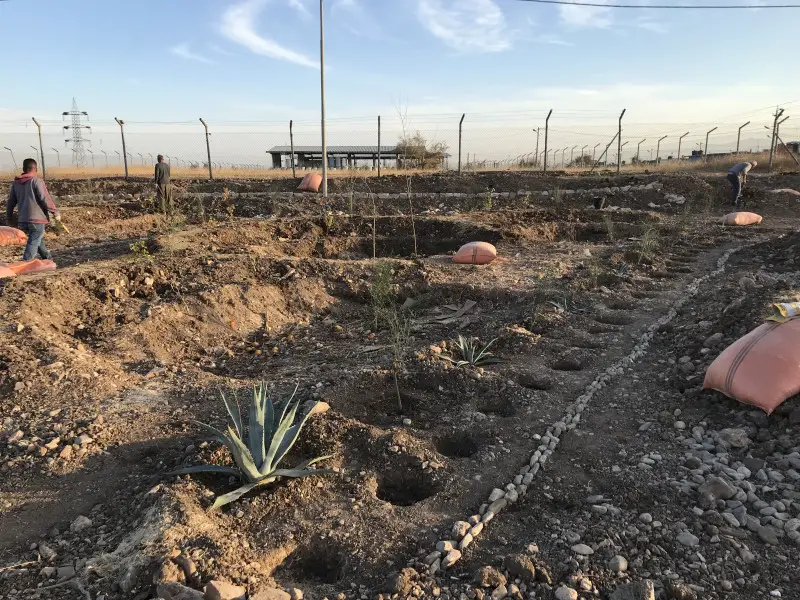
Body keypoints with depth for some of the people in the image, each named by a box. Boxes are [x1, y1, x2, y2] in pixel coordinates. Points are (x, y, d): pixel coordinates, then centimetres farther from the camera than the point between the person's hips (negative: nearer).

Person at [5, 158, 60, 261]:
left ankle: (47, 257, 39)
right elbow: (45, 199, -14)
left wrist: (8, 218, 24)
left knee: (39, 238, 26)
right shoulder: (37, 181, -9)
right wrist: (55, 212, -5)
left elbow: (10, 202, 14)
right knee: (33, 243, -5)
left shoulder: (16, 183, 10)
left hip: (22, 221, 6)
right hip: (37, 219, -6)